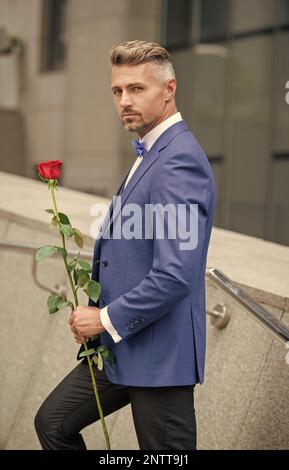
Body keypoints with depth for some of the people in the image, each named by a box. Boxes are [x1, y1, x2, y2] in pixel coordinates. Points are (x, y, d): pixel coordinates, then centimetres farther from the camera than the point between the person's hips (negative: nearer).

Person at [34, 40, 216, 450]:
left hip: (159, 355, -10)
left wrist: (107, 319, -16)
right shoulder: (151, 154, 13)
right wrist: (94, 309, 7)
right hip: (120, 347, 10)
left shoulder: (179, 162, -20)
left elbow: (175, 275, -28)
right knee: (53, 422, 17)